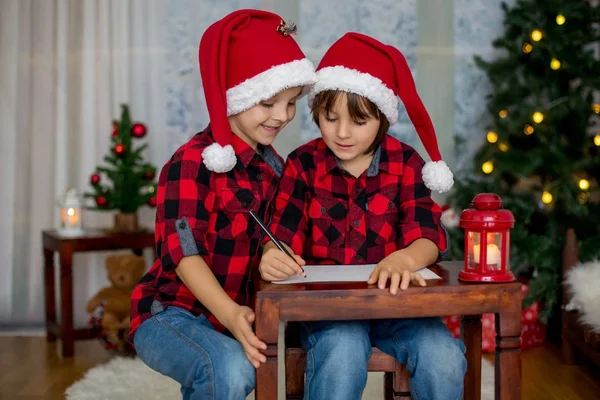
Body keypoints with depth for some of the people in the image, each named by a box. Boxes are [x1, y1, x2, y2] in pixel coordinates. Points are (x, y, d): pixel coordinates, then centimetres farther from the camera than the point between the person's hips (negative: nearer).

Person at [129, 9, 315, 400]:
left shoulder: (272, 165, 9)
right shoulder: (193, 162, -14)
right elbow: (182, 251, -23)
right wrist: (230, 314, -36)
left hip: (236, 316, 8)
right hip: (171, 314, -8)